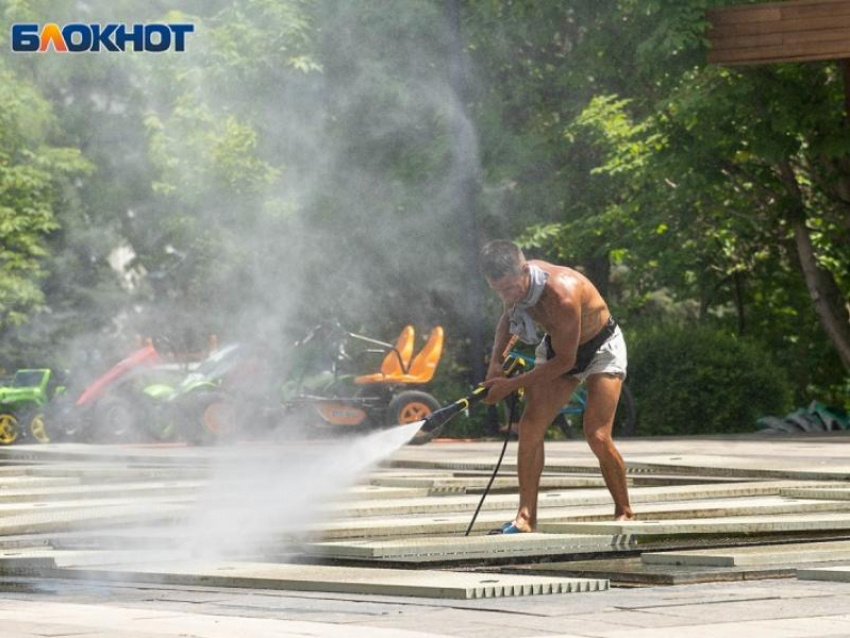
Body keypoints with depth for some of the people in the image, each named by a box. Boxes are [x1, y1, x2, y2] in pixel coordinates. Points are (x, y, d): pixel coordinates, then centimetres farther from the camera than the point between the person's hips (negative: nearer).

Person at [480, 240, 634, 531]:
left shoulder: (561, 294, -40)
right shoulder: (515, 283, -18)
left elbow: (564, 361, -30)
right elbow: (507, 318, 7)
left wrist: (512, 384, -26)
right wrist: (495, 361, -9)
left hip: (601, 347, -7)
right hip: (557, 346, 7)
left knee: (597, 436, -17)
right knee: (530, 425, -10)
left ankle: (624, 513, 2)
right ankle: (526, 516, -9)